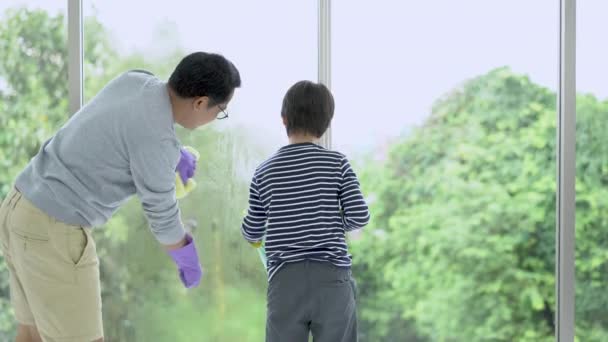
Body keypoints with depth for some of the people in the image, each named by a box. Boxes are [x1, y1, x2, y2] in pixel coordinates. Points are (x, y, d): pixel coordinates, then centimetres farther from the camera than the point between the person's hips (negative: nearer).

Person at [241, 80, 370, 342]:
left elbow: (253, 233, 12)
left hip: (285, 280, 1)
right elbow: (359, 216, -4)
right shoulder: (337, 163, 2)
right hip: (331, 277, -1)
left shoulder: (265, 172, 6)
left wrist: (251, 234, 36)